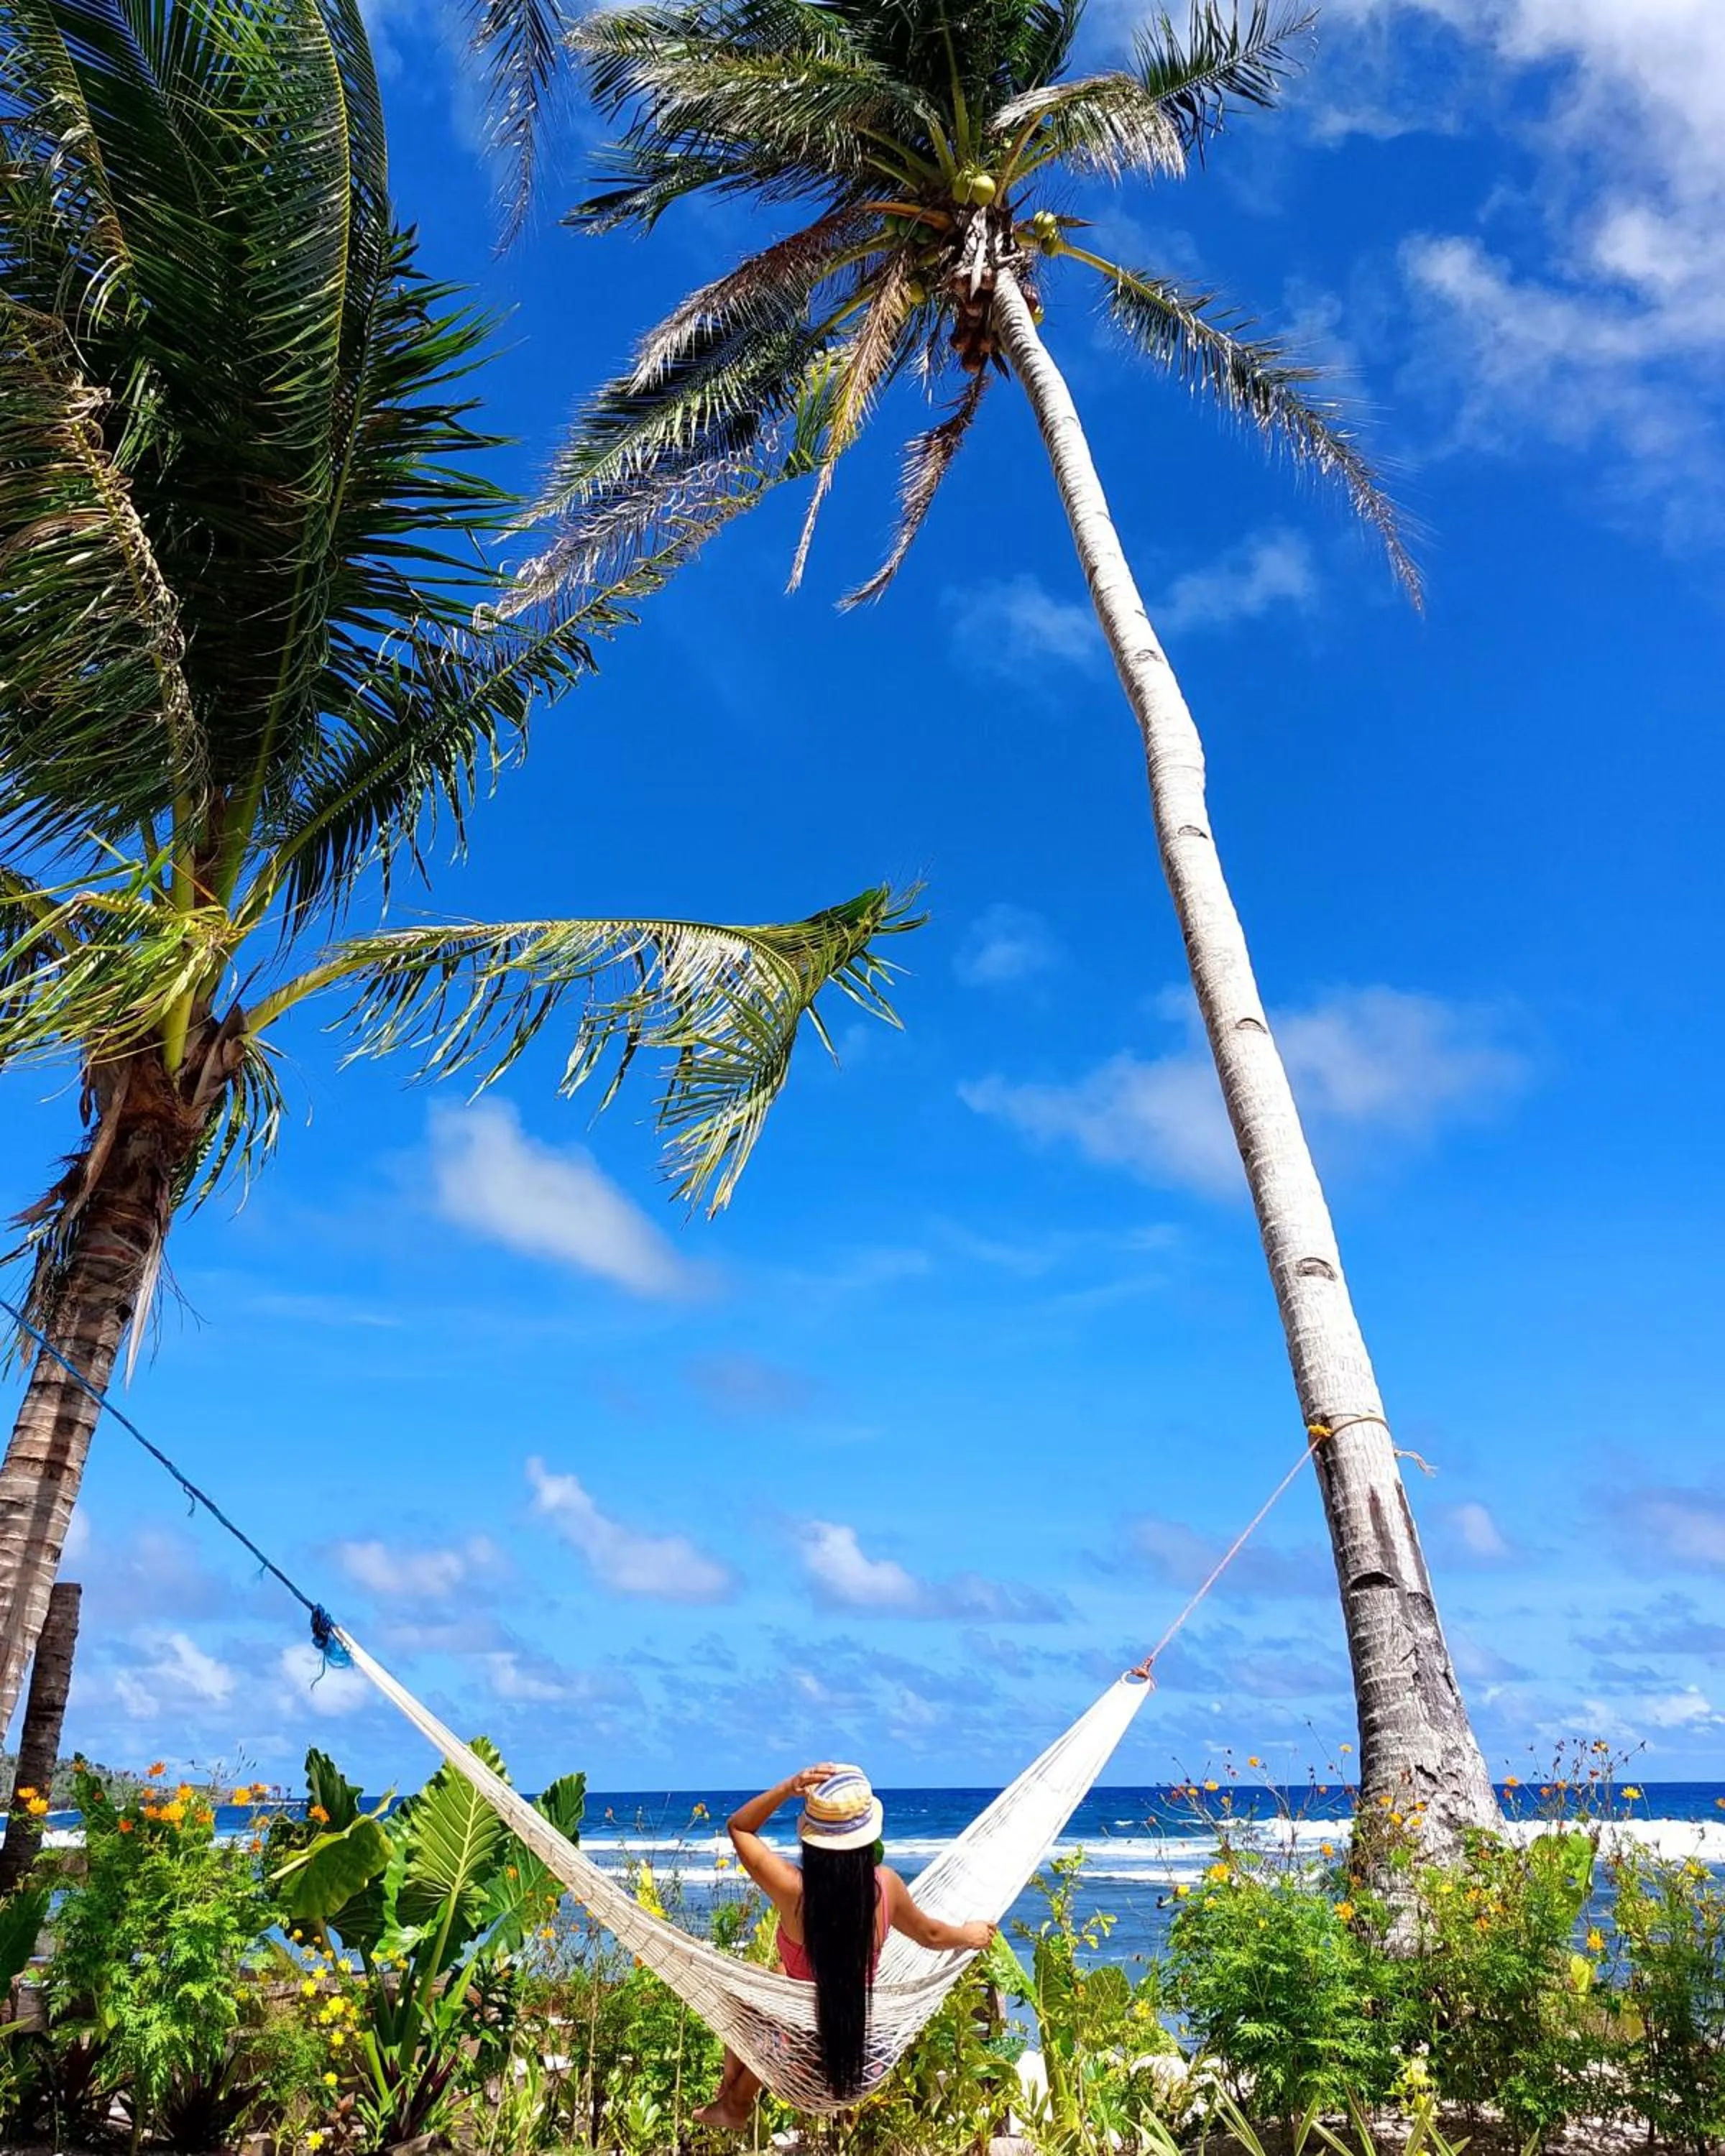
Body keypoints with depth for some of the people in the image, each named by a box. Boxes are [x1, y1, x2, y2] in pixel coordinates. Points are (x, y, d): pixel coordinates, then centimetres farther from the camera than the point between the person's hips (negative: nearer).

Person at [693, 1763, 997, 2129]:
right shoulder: (886, 1884, -21)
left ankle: (733, 2104, 43)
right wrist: (969, 1935, 19)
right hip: (863, 2032, 3)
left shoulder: (793, 1890, -29)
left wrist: (789, 1788, -29)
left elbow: (739, 1827, -15)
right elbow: (930, 1935, -1)